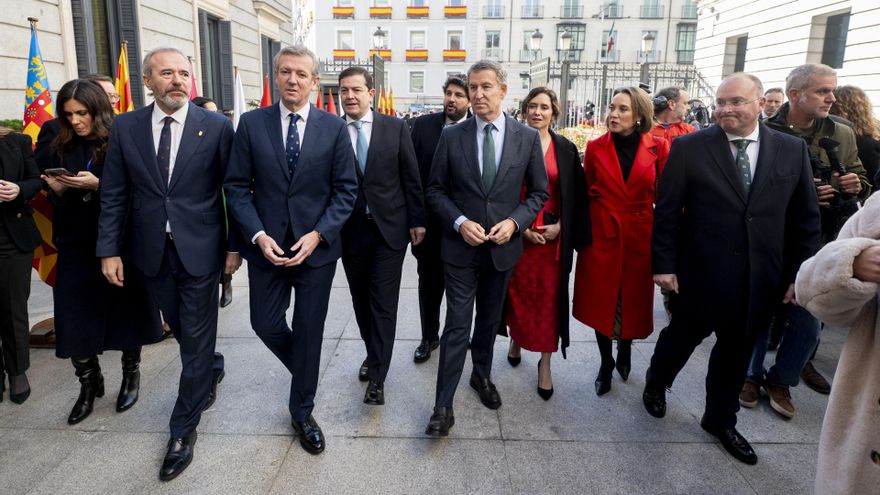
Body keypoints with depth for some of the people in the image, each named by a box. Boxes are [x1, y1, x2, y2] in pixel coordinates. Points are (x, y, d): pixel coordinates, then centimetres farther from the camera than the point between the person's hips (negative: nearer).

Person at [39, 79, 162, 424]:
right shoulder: (60, 149, 6)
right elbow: (56, 203, 11)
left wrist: (97, 184, -21)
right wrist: (57, 190, -10)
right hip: (76, 248, 4)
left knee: (125, 313, 9)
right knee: (76, 320, 4)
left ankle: (131, 375, 28)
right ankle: (89, 385, 22)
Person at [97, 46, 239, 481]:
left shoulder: (216, 127, -5)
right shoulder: (125, 127, 2)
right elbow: (113, 195, 4)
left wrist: (235, 245, -5)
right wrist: (109, 249, 0)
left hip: (200, 249, -3)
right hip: (151, 251, 3)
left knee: (195, 339, 5)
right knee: (182, 328, 18)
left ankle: (182, 431, 20)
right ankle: (212, 370, 49)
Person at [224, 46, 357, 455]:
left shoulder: (334, 128, -2)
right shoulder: (251, 124, 0)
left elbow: (346, 189, -2)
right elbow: (236, 186, 0)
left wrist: (317, 234, -14)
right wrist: (258, 235, -12)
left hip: (316, 246, -1)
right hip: (266, 245, 1)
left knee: (309, 331, 8)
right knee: (266, 324, 9)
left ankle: (302, 412, 28)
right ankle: (306, 371, 42)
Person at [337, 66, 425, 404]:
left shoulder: (395, 128, -1)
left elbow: (411, 177, 2)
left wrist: (417, 220, 0)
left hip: (389, 228, -1)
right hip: (350, 232, 2)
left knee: (384, 303, -1)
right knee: (361, 300, 14)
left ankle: (377, 377, 8)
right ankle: (374, 355, 36)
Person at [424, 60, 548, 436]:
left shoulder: (528, 137, -2)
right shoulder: (452, 136, -3)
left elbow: (538, 192, 3)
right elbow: (435, 190, 1)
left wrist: (515, 222, -13)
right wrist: (459, 222, -15)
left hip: (502, 246, 2)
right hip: (461, 246, -1)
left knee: (490, 320, 19)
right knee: (457, 326, 0)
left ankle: (482, 375, 43)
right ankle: (443, 406, 10)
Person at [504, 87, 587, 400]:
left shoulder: (566, 149, 3)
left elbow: (577, 195, 4)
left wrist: (560, 226, -7)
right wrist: (520, 226, -10)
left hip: (554, 235, 0)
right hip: (518, 233, 0)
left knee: (549, 297, 3)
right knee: (518, 292, 8)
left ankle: (545, 364, 14)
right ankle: (516, 339, 36)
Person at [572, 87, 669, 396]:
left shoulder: (658, 147, -3)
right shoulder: (596, 147, -1)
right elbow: (586, 194, 3)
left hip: (640, 236, 0)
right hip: (602, 234, 0)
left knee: (633, 300, 11)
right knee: (601, 301, 6)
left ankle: (625, 351, 41)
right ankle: (606, 364, 26)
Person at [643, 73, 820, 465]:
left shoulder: (793, 150, 1)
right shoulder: (689, 147, -7)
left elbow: (805, 219, 5)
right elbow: (666, 211, -7)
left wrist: (799, 273, 2)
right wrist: (663, 264, -9)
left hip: (758, 279, 3)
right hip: (700, 272, -3)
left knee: (736, 350, 17)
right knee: (682, 336, 15)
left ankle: (720, 419, 38)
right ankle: (655, 384, 43)